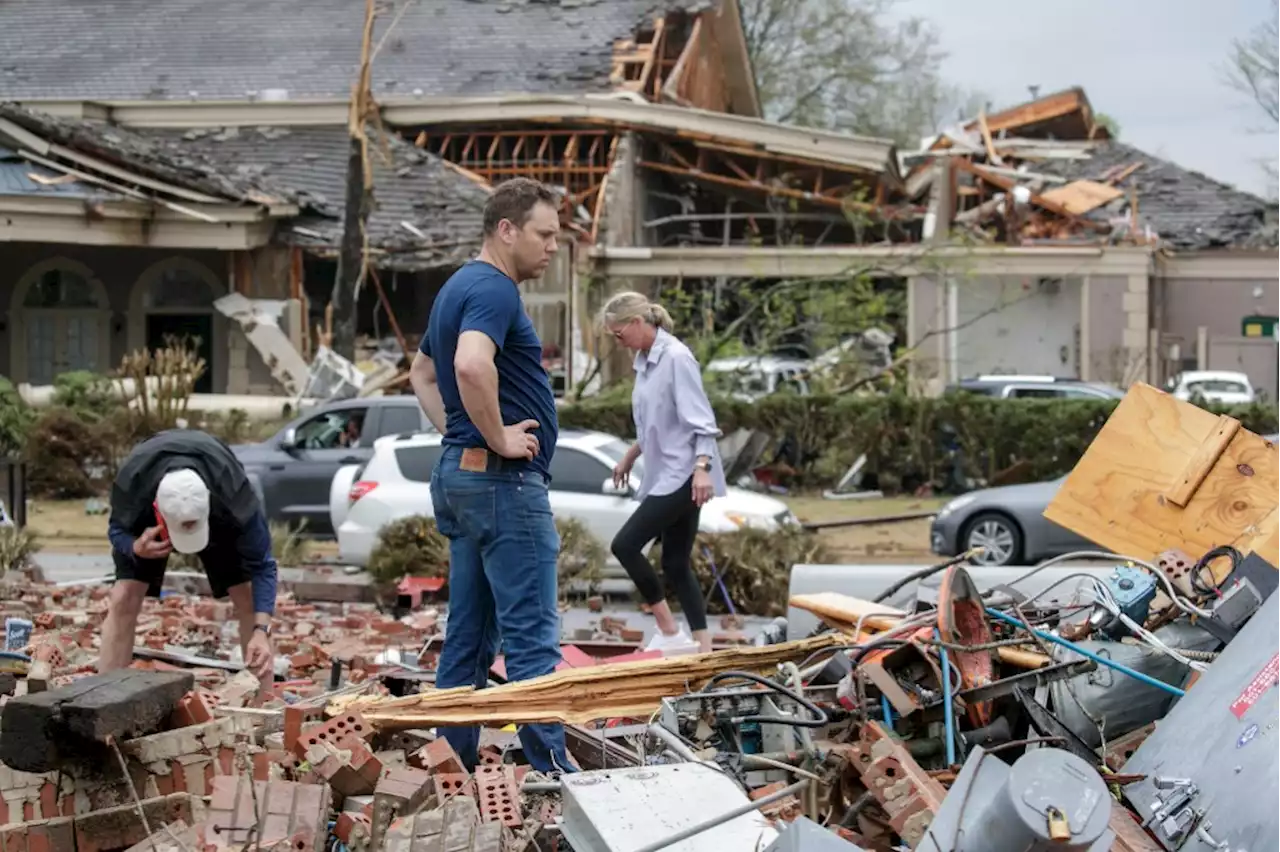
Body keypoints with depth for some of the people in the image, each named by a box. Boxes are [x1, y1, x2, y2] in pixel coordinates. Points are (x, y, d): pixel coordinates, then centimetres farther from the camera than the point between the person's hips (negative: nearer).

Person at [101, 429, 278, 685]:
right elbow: (117, 529, -20)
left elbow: (260, 565, -35)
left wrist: (261, 630, -47)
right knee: (123, 599, -14)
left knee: (248, 598, -11)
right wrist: (136, 547, -45)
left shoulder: (232, 491, -44)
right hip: (144, 516, 1)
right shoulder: (131, 482, -42)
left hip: (220, 515, 0)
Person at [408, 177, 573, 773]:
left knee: (468, 636, 11)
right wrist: (499, 436, -21)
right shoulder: (493, 290, -15)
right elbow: (472, 365, -34)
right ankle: (550, 770, -7)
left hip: (459, 474, 10)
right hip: (505, 480, -10)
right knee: (531, 636, -8)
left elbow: (422, 373, 31)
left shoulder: (457, 288, 17)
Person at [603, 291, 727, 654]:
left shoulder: (676, 358, -15)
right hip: (665, 475, 9)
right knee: (676, 563, 7)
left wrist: (702, 467, -28)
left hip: (682, 475, -9)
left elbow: (700, 420, -18)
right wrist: (630, 458, 29)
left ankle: (670, 633, -5)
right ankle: (703, 647, 9)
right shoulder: (644, 361, 12)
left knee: (625, 544, -12)